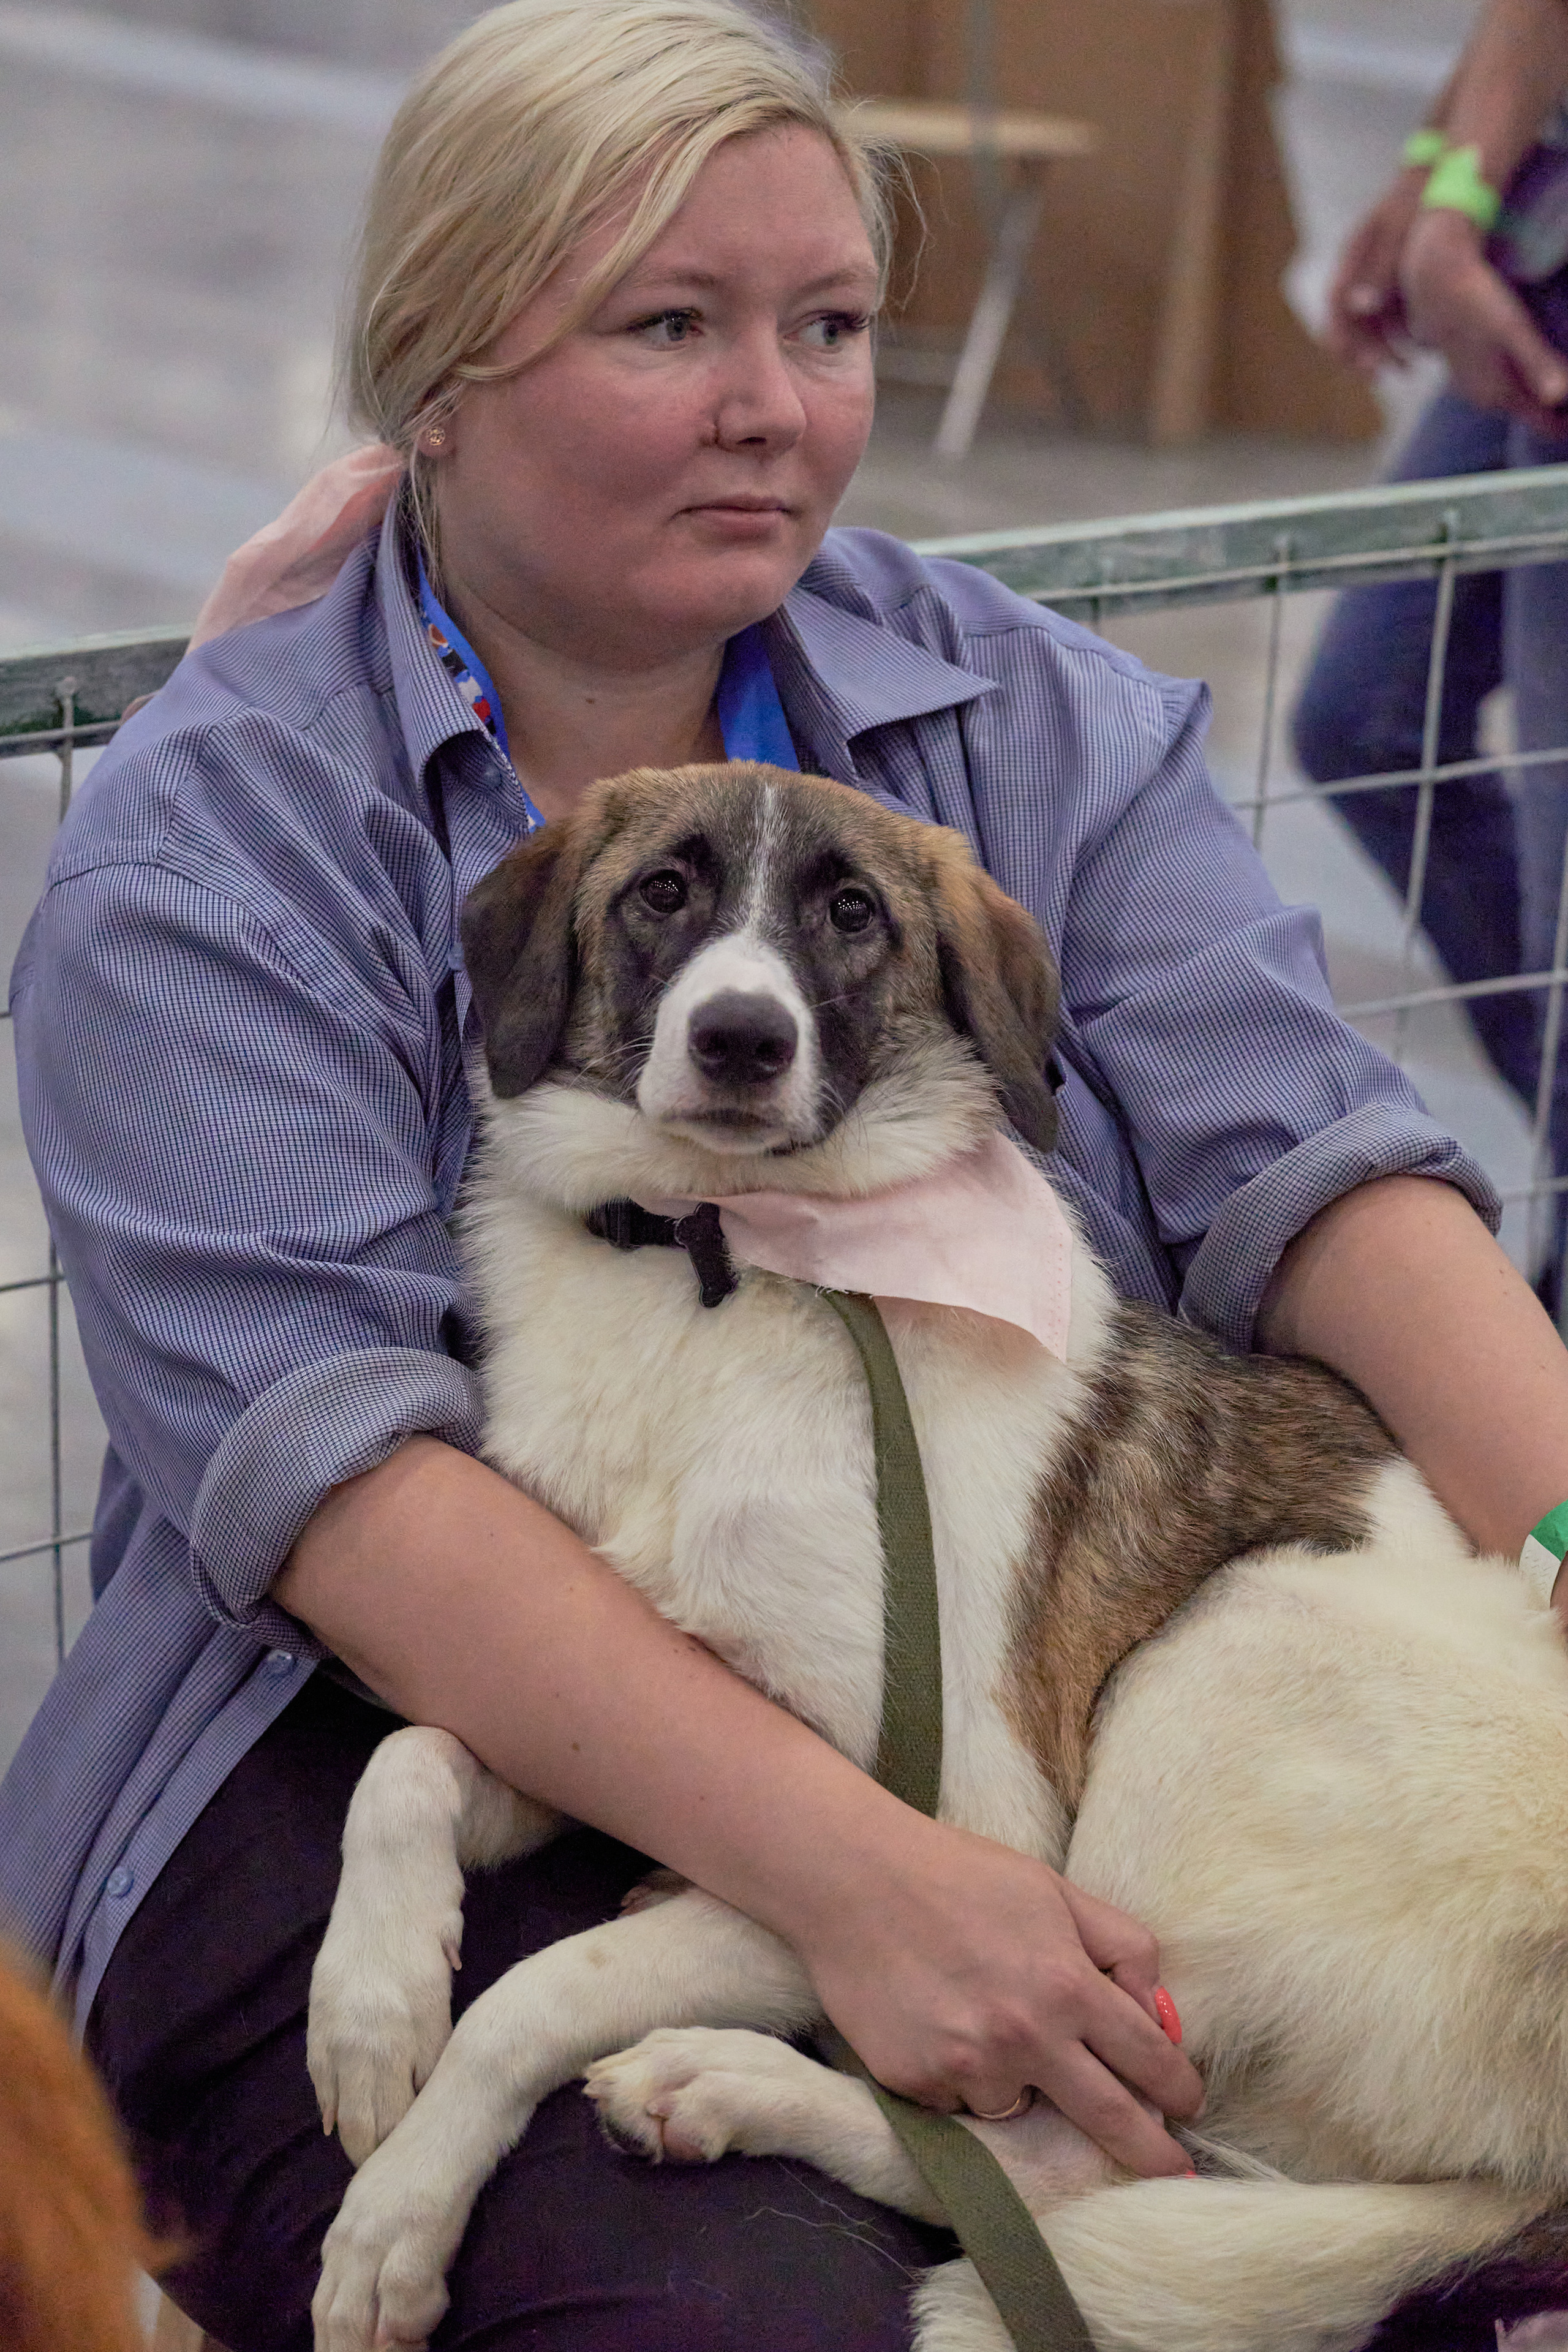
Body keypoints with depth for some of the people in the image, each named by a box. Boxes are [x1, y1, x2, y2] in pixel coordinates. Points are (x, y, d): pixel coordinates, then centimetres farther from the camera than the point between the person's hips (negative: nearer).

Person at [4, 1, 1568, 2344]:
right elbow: (324, 1456, -16)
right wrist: (852, 1869, -29)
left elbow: (1303, 1158, -1)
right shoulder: (208, 838, -3)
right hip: (427, 1741, -3)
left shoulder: (1035, 719, 11)